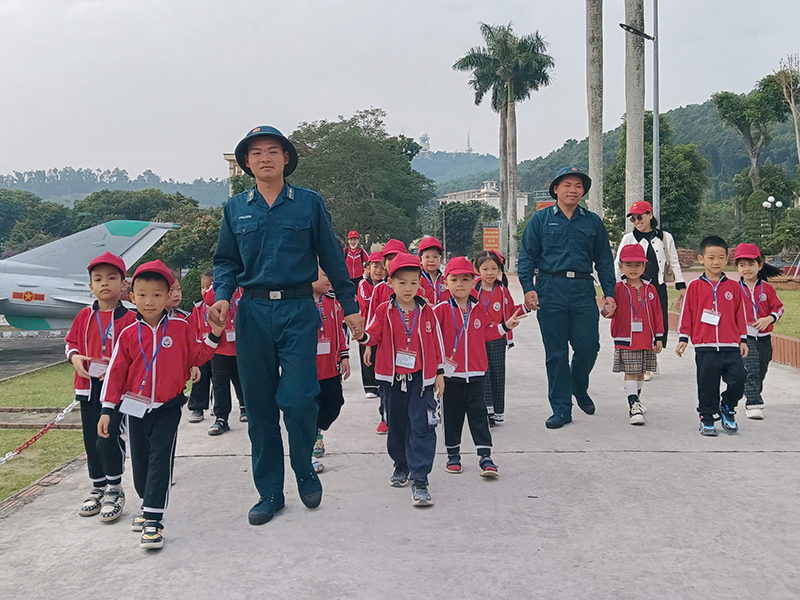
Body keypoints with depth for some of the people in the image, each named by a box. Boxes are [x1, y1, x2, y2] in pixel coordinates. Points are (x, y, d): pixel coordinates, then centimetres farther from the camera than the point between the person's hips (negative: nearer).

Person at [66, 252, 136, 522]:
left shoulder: (128, 318, -7)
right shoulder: (84, 316, 8)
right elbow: (70, 341, 18)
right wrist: (74, 357, -2)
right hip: (88, 387, 5)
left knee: (109, 437, -12)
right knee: (91, 439, 12)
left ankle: (114, 490, 7)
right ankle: (98, 488, 28)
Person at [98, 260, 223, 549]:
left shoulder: (181, 328, -5)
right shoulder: (129, 334, -1)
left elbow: (196, 357, 4)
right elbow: (116, 371, 3)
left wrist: (213, 337, -10)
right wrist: (107, 409, 1)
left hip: (168, 407, -3)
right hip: (136, 406, 3)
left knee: (160, 460, -10)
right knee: (140, 460, 13)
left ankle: (153, 519, -8)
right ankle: (148, 505, 34)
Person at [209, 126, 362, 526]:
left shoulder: (309, 203, 5)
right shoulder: (236, 209, 11)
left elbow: (332, 258, 7)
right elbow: (225, 260, 13)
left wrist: (350, 306, 5)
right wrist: (221, 296, -6)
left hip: (299, 311, -2)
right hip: (253, 312, 3)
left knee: (298, 400, -10)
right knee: (259, 407, 6)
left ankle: (305, 472, 18)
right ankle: (269, 492, 18)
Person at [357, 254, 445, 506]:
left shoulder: (426, 311, 2)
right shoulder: (384, 311, 0)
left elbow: (436, 342, 7)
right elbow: (373, 335, -5)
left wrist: (439, 373, 7)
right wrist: (361, 335, -29)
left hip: (422, 378, -1)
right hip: (393, 378, 1)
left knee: (422, 427, -9)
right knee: (396, 424, 14)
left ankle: (419, 479, -7)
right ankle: (401, 466, 35)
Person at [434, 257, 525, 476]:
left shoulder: (478, 308, 6)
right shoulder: (442, 309, -7)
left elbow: (486, 332, 17)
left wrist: (505, 326, 11)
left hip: (476, 372, 2)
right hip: (450, 372, -2)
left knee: (478, 413, 2)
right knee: (452, 414, 8)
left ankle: (485, 456, 4)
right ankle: (453, 454, 23)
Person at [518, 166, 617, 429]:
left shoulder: (593, 222, 14)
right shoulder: (541, 219, 8)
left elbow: (604, 260, 15)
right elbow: (527, 256, 4)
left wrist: (609, 293, 6)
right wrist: (528, 288, -9)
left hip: (583, 290, 2)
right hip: (551, 289, -1)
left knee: (588, 346, -3)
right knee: (556, 352, 1)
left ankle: (579, 388, 29)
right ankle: (561, 409, 11)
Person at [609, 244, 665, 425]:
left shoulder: (650, 289, 6)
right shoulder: (618, 289, -4)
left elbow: (657, 314, 9)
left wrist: (659, 338, 8)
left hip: (647, 341, 4)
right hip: (625, 340, -4)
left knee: (641, 372, 15)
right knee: (630, 372, -5)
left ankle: (636, 398, 34)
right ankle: (633, 405, -5)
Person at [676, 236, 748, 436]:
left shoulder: (734, 287, 7)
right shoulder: (695, 286, 1)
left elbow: (740, 315, 11)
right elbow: (687, 313, 4)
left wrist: (743, 340, 10)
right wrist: (683, 338, 2)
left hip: (731, 346, 2)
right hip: (705, 347, -1)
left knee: (738, 379, -6)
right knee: (707, 385, 4)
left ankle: (727, 408, 20)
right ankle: (707, 418, 20)